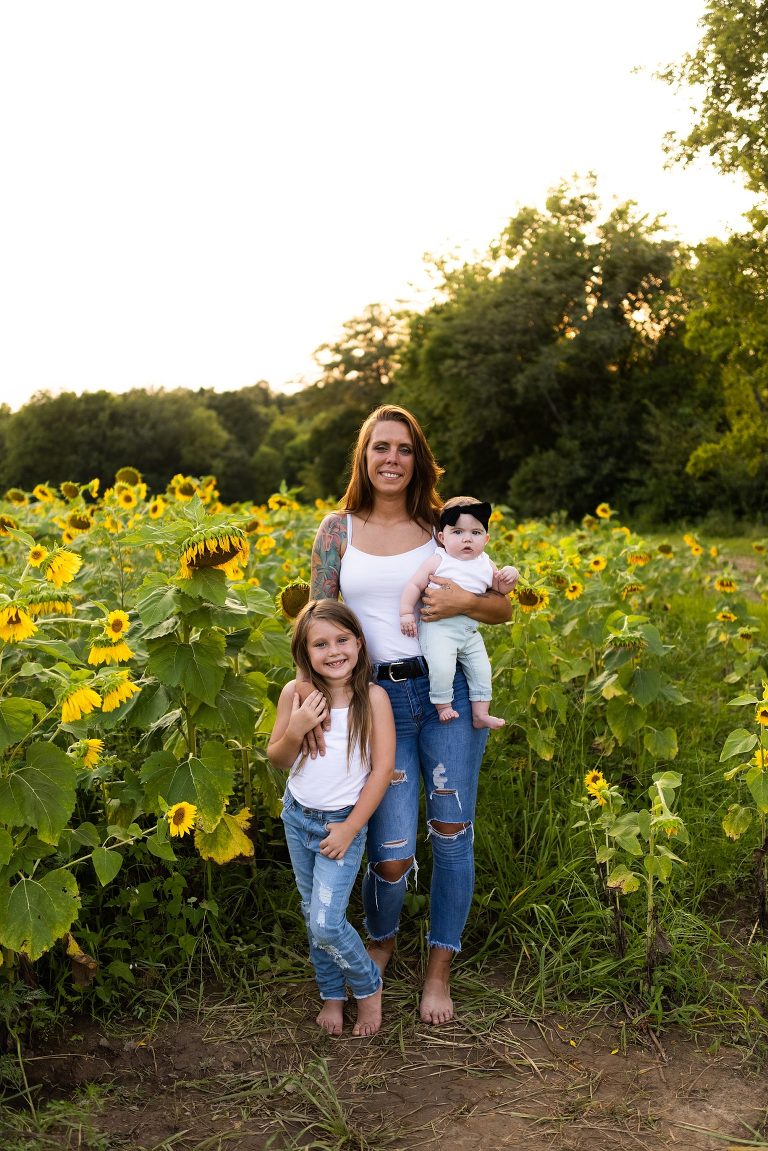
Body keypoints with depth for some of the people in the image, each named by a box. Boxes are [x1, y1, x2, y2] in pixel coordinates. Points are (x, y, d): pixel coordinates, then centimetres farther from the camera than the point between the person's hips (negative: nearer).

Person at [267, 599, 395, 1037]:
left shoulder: (373, 697, -17)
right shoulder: (295, 693, -9)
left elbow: (383, 768, -14)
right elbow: (279, 761, 0)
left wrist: (350, 828, -13)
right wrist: (295, 730, -22)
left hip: (343, 821, -4)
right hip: (297, 817, 4)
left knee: (326, 924, -10)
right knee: (313, 918, 15)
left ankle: (368, 986, 18)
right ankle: (333, 994, 36)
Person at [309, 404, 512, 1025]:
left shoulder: (440, 526, 4)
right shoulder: (337, 530, 4)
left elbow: (504, 608, 8)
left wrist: (465, 601, -13)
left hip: (449, 688, 1)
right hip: (378, 697, -1)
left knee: (452, 833, 3)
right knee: (392, 855, -4)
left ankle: (440, 968, 26)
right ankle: (381, 940, 31)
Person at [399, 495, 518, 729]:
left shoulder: (486, 565, 9)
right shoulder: (437, 561, -6)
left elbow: (499, 588, 19)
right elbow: (414, 585, -5)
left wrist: (509, 577, -2)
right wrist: (406, 612, -13)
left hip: (470, 633, 6)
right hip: (438, 628, -5)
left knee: (482, 670, 4)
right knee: (441, 668, -23)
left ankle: (481, 714, 16)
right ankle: (443, 706, -2)